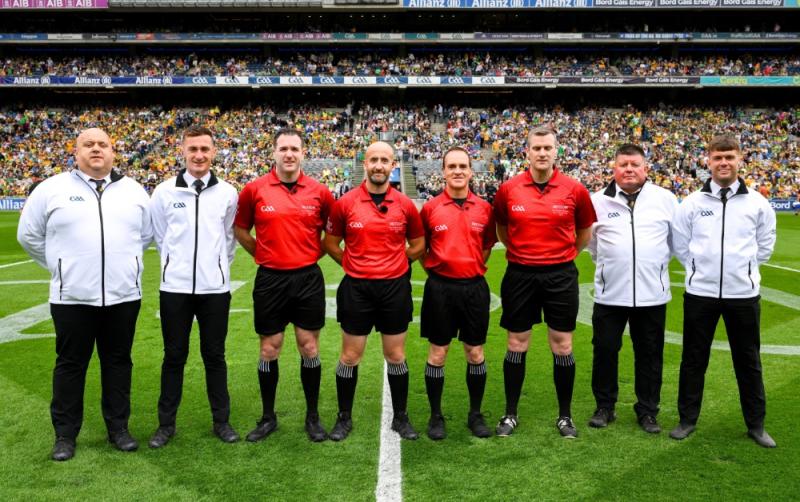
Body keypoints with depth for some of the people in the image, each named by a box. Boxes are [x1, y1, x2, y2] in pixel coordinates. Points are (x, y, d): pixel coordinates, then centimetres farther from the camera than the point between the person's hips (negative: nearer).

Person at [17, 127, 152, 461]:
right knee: (70, 364, 7)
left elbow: (147, 234, 17)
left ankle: (118, 428, 23)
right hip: (72, 297, -2)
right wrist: (60, 267, 8)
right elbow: (29, 235, 8)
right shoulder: (52, 189, 1)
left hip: (123, 295, 2)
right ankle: (65, 434, 19)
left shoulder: (134, 190, 7)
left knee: (118, 361, 10)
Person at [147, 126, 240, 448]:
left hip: (215, 288, 0)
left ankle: (221, 421, 21)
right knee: (174, 356, 9)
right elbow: (160, 237, 10)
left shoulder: (227, 193, 0)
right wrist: (175, 264, 12)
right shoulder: (165, 192, -1)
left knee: (214, 355, 9)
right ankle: (166, 423, 22)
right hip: (175, 287, 0)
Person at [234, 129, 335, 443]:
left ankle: (313, 417, 21)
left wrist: (315, 253, 6)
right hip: (270, 279, 0)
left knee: (309, 348, 7)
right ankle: (268, 417, 24)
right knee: (269, 350, 8)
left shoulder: (319, 192, -1)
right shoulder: (254, 189, -3)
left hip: (308, 278, 0)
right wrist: (262, 253, 5)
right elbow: (240, 228, 11)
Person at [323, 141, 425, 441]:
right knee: (350, 356, 8)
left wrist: (394, 263, 8)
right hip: (356, 289, -1)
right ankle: (344, 417, 24)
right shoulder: (345, 203, -4)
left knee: (396, 356, 11)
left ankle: (400, 417, 26)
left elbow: (418, 244, 12)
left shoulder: (405, 205, -1)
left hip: (395, 288, 1)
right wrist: (354, 266, 5)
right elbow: (331, 244, 7)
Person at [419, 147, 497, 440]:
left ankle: (475, 414, 24)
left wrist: (474, 268, 8)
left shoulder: (484, 208, 3)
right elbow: (420, 247, 9)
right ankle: (436, 416, 19)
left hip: (474, 287, 2)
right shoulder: (430, 208, -2)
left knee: (475, 353, 9)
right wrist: (434, 271, 1)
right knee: (437, 353, 6)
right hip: (440, 287, -1)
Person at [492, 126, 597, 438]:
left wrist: (562, 254, 12)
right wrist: (521, 252, 11)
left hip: (560, 275, 0)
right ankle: (510, 414, 21)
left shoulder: (574, 190, -3)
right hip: (520, 275, 0)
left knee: (562, 346, 6)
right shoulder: (508, 190, -2)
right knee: (517, 345, 8)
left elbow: (584, 232, 12)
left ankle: (565, 415, 22)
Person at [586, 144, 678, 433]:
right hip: (609, 293, 0)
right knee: (605, 350, 7)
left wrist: (657, 263, 11)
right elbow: (589, 240, 14)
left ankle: (647, 411, 24)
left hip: (652, 293, 0)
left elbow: (677, 237, 12)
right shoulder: (598, 200, 1)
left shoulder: (665, 199, 1)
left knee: (650, 354, 9)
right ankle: (605, 407, 24)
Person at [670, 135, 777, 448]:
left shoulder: (757, 203, 0)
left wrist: (743, 268, 5)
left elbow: (765, 245, 10)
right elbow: (680, 245, 7)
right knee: (694, 358, 9)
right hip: (700, 293, 0)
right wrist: (700, 269, 4)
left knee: (748, 360, 11)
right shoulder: (691, 203, -1)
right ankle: (687, 419, 22)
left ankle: (756, 425, 25)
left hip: (743, 293, 0)